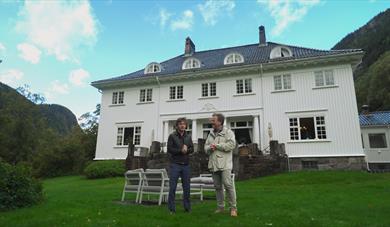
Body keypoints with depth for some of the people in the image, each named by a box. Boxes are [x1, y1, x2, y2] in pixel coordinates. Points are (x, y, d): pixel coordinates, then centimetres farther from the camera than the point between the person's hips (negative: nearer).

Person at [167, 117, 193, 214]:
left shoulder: (188, 136, 12)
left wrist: (186, 150, -13)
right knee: (172, 187, -1)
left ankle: (187, 207, 21)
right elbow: (169, 149, -8)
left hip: (186, 165, 4)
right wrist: (181, 150, -14)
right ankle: (171, 208, 10)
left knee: (187, 187, 9)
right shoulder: (172, 136, 0)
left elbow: (192, 149, 7)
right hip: (175, 164, -4)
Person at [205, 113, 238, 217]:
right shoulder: (211, 134, 17)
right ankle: (220, 207, 24)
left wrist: (216, 145, -14)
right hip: (213, 164, 6)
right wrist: (209, 148, -9)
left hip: (224, 164, -6)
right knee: (217, 186, 12)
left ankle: (233, 207, 5)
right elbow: (206, 146, 16)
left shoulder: (228, 132, -3)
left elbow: (231, 145, -17)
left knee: (228, 185, -8)